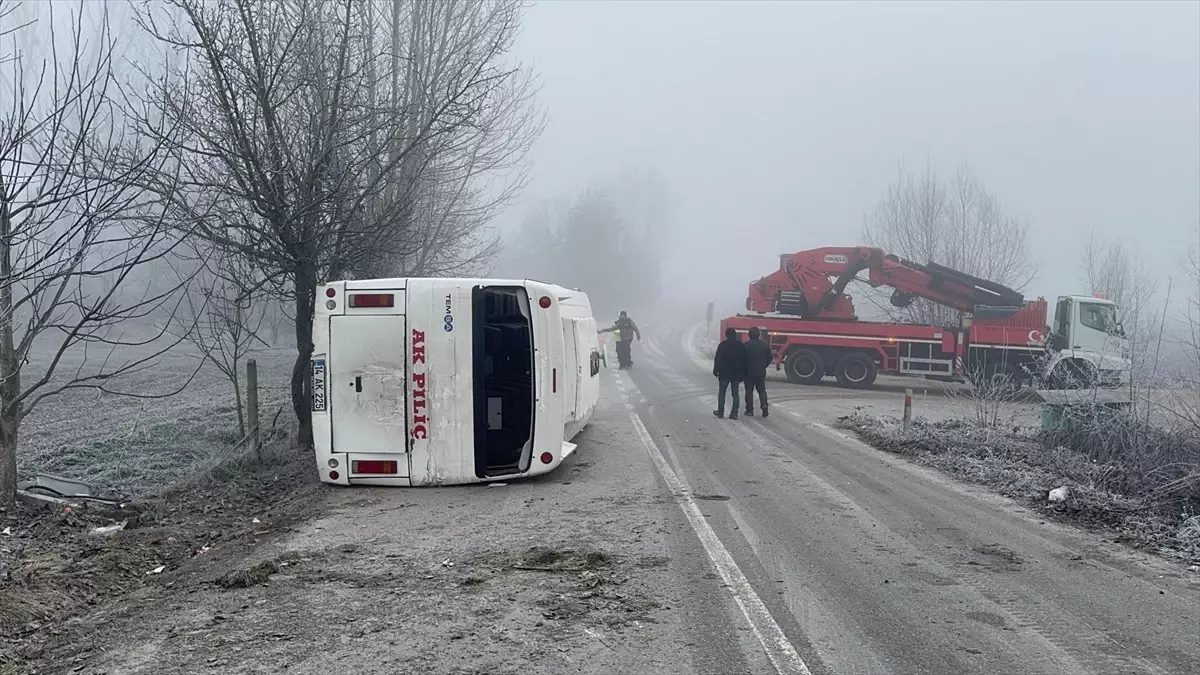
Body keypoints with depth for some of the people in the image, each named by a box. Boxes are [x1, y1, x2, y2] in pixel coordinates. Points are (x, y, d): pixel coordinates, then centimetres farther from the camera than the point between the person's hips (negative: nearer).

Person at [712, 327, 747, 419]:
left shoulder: (723, 345, -7)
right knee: (735, 393, 5)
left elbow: (718, 359, -8)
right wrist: (744, 373, 13)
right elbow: (744, 360, 8)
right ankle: (734, 413, 0)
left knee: (722, 392, 9)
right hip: (737, 373, 3)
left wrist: (715, 370, -1)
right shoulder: (742, 345, 4)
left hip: (725, 373, -3)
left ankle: (720, 411, 10)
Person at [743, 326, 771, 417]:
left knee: (749, 390, 8)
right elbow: (770, 358, 4)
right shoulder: (765, 345, -2)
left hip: (749, 372, -2)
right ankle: (764, 404, -11)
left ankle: (749, 410, 7)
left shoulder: (746, 346, -11)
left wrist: (744, 369, 9)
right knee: (762, 390, 12)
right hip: (761, 372, 2)